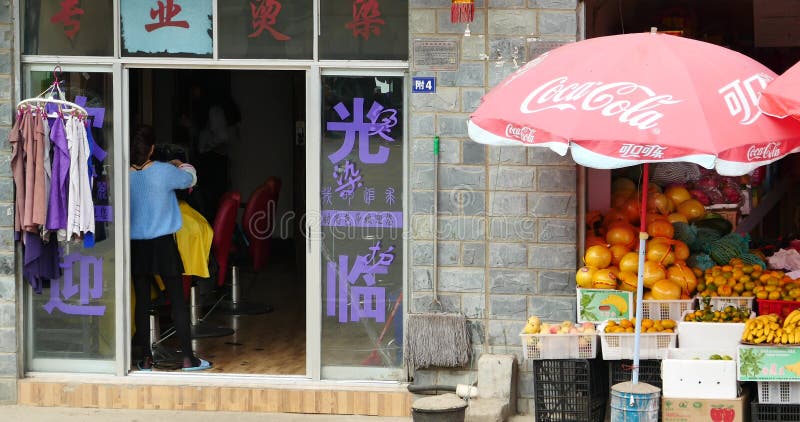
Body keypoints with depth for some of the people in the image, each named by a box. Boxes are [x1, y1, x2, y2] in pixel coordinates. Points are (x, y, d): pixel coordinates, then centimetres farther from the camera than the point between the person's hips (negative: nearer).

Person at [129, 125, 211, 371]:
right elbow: (190, 179, 6)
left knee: (142, 302, 9)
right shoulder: (164, 172, -12)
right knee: (177, 301, 4)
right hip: (163, 244, -2)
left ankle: (146, 359, 11)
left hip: (136, 246, 2)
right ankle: (188, 358, 6)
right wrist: (181, 165, 28)